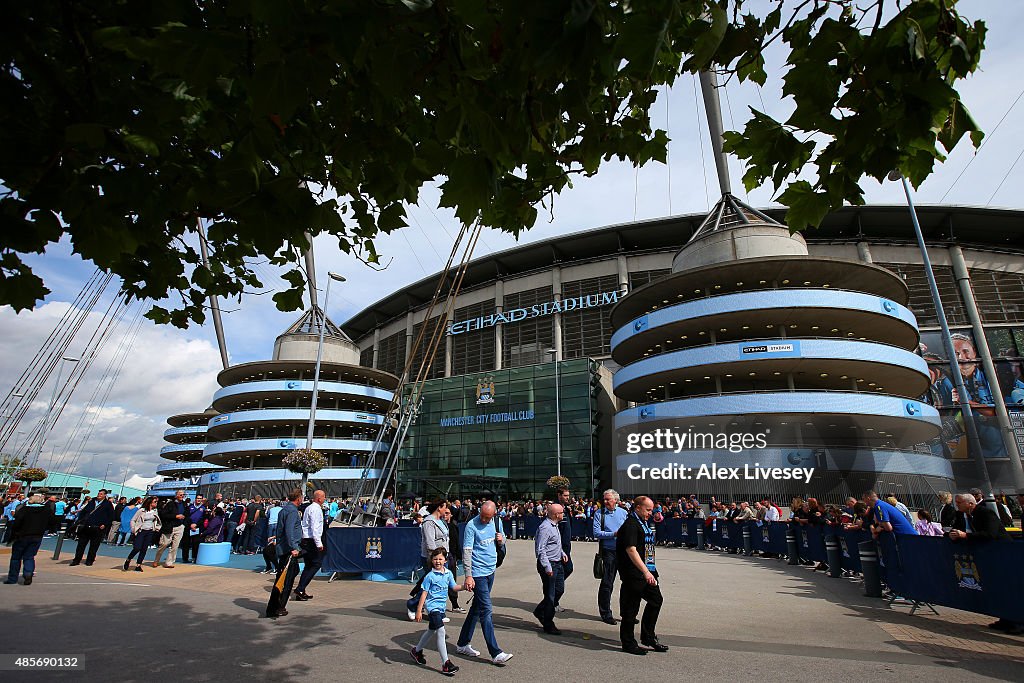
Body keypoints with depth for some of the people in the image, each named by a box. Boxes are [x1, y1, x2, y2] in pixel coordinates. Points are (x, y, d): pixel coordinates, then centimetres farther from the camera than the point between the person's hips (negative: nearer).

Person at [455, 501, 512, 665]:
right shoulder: (472, 525, -14)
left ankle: (463, 644, 28)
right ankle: (495, 653, 0)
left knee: (477, 608, 15)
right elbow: (467, 551, -16)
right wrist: (468, 576, -21)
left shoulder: (495, 522, 6)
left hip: (491, 571, 7)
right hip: (478, 573, -7)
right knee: (486, 611, -6)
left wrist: (501, 540, -3)